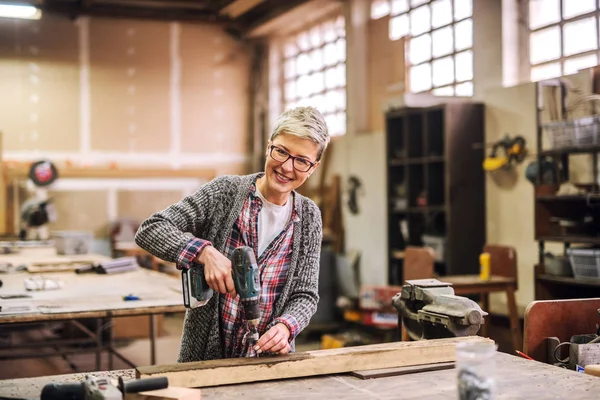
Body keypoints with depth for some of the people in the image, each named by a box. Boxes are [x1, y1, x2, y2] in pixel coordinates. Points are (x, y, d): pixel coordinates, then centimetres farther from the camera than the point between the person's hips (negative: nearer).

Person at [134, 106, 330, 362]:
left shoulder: (309, 217, 3)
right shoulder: (225, 191, -5)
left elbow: (305, 295, 6)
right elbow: (149, 230, -10)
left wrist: (285, 326, -14)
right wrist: (205, 252, -24)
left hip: (270, 358, 2)